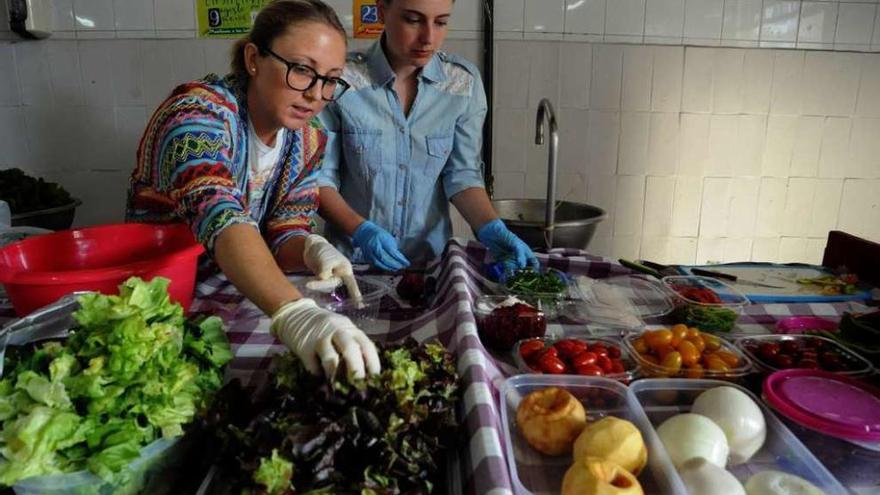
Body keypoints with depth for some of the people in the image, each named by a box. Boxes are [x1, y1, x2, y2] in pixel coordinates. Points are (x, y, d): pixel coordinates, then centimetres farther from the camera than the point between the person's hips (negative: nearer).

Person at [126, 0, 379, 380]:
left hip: (239, 295, 5)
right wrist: (293, 312, -53)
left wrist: (312, 248, -26)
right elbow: (218, 218, -38)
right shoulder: (198, 113, -21)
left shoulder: (309, 139, -3)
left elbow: (283, 234, -3)